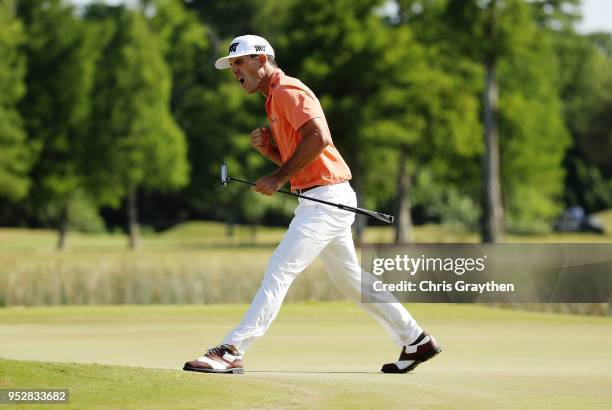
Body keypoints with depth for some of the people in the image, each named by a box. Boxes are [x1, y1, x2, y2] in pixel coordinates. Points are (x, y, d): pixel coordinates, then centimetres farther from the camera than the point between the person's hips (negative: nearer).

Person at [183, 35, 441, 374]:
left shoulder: (287, 91, -10)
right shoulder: (275, 99, 21)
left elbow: (317, 138, -25)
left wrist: (279, 178, -20)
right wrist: (267, 148, 6)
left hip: (326, 199, -11)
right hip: (323, 202, 11)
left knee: (279, 272, -15)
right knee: (350, 280, 17)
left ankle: (231, 352, -21)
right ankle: (415, 341, 25)